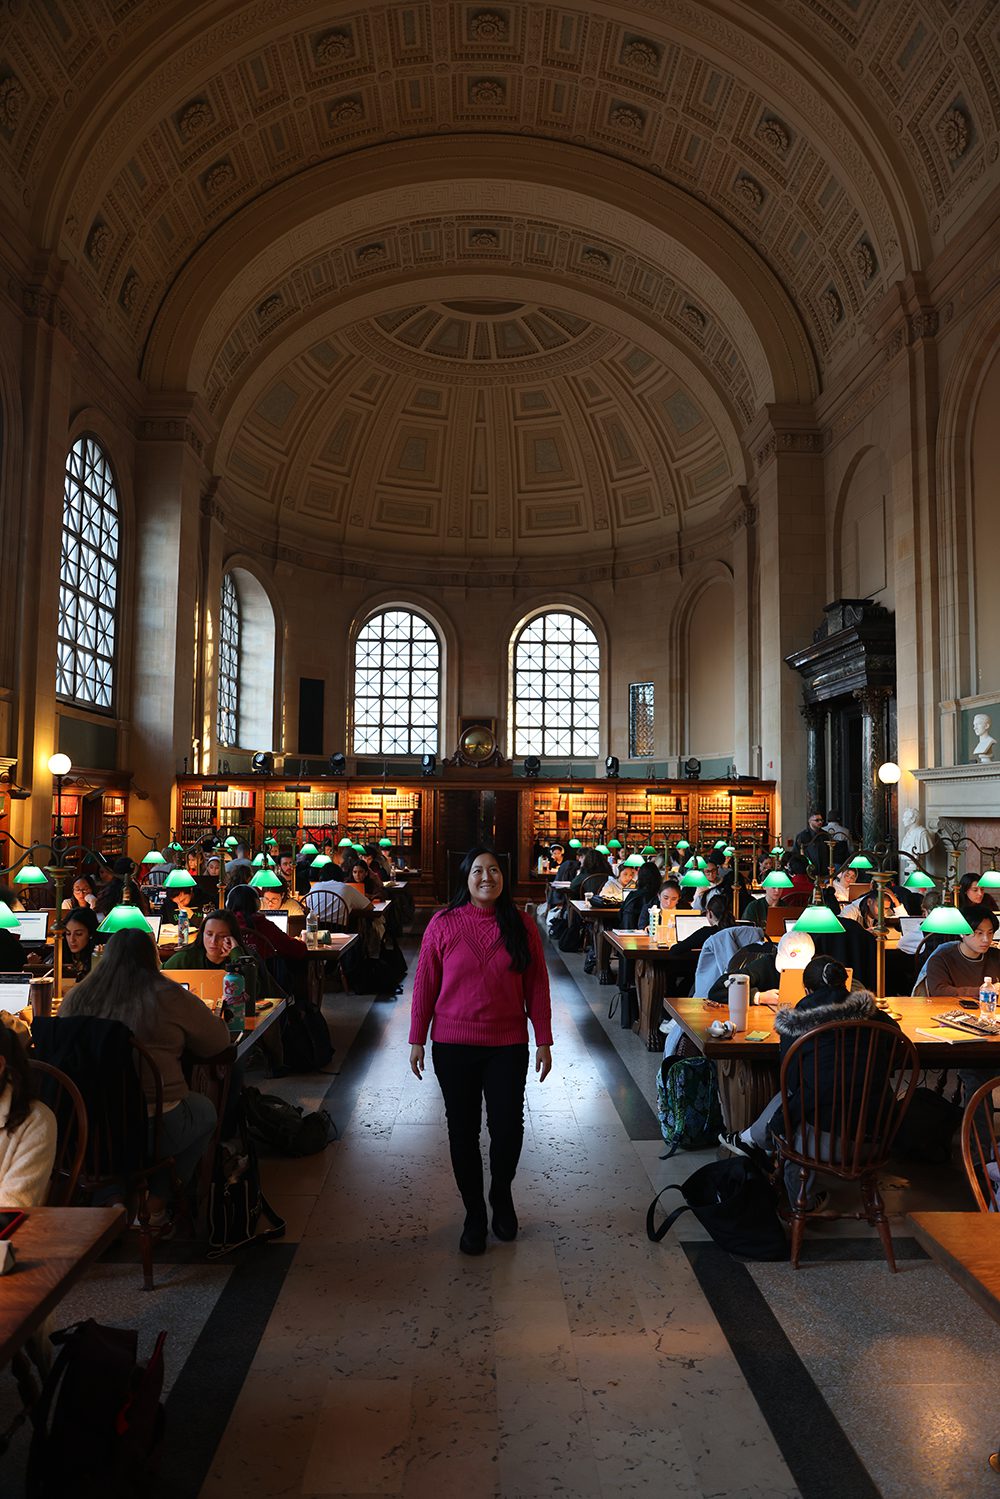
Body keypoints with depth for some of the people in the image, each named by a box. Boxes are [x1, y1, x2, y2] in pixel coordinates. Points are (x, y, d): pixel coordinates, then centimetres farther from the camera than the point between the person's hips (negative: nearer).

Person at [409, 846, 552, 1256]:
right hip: (454, 1045, 0)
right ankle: (474, 1215, 30)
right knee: (463, 1131, 10)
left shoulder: (521, 925, -2)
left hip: (508, 1045, 0)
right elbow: (424, 985, -1)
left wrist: (543, 1041, 0)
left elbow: (537, 987, 1)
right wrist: (417, 1040, 0)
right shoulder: (443, 924, -5)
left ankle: (501, 1196, 35)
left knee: (508, 1129, 4)